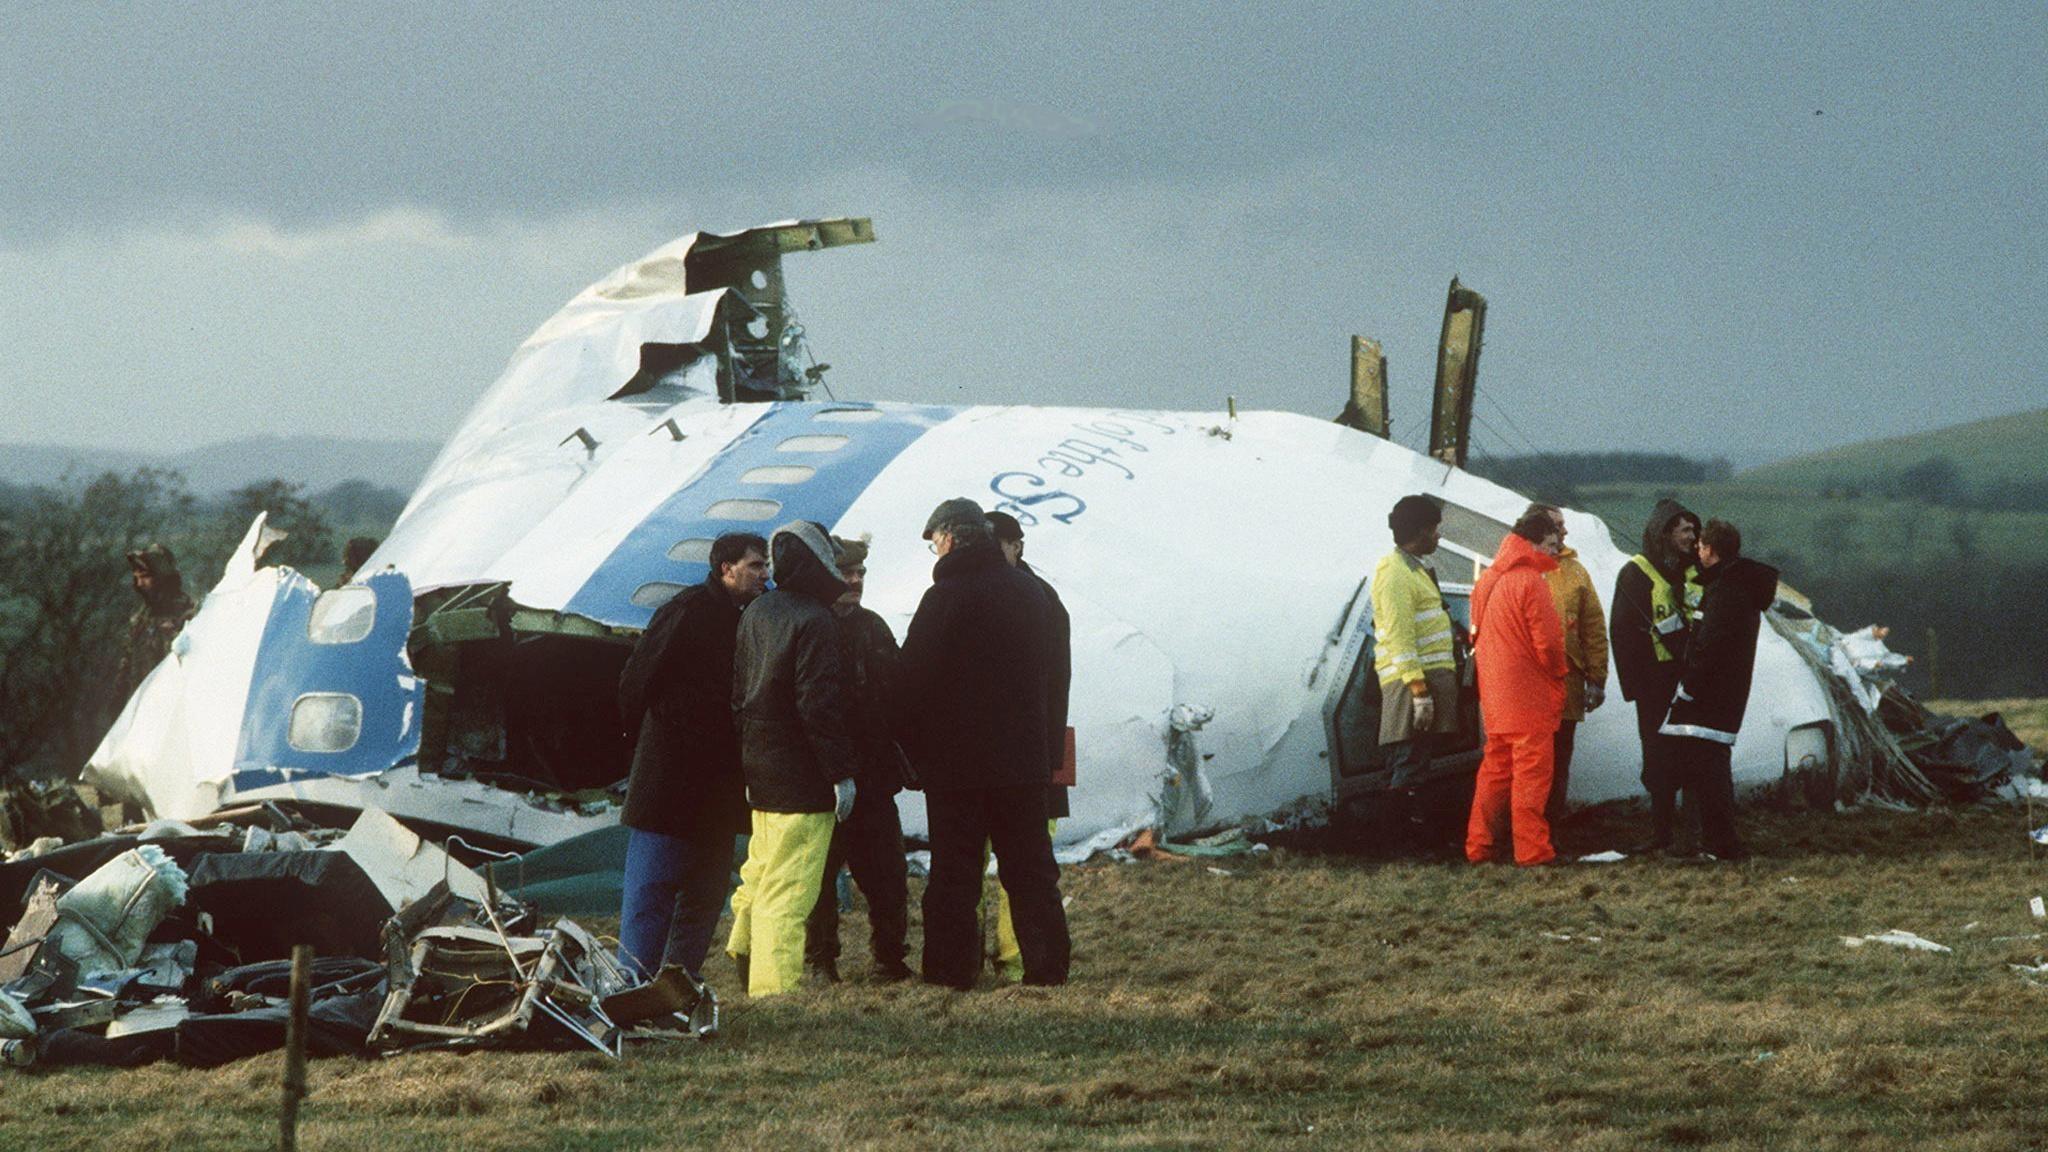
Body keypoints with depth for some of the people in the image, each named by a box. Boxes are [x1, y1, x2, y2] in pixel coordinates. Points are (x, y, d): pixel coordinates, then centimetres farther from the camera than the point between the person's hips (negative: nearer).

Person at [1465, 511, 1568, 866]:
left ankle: (1479, 846, 14)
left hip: (1494, 691, 8)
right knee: (1532, 770, -4)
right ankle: (1532, 850, -5)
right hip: (1529, 694, -8)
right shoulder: (1530, 582, -14)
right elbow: (1548, 641, -16)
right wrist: (1559, 671, 4)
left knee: (1495, 767, 14)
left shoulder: (1487, 581, 11)